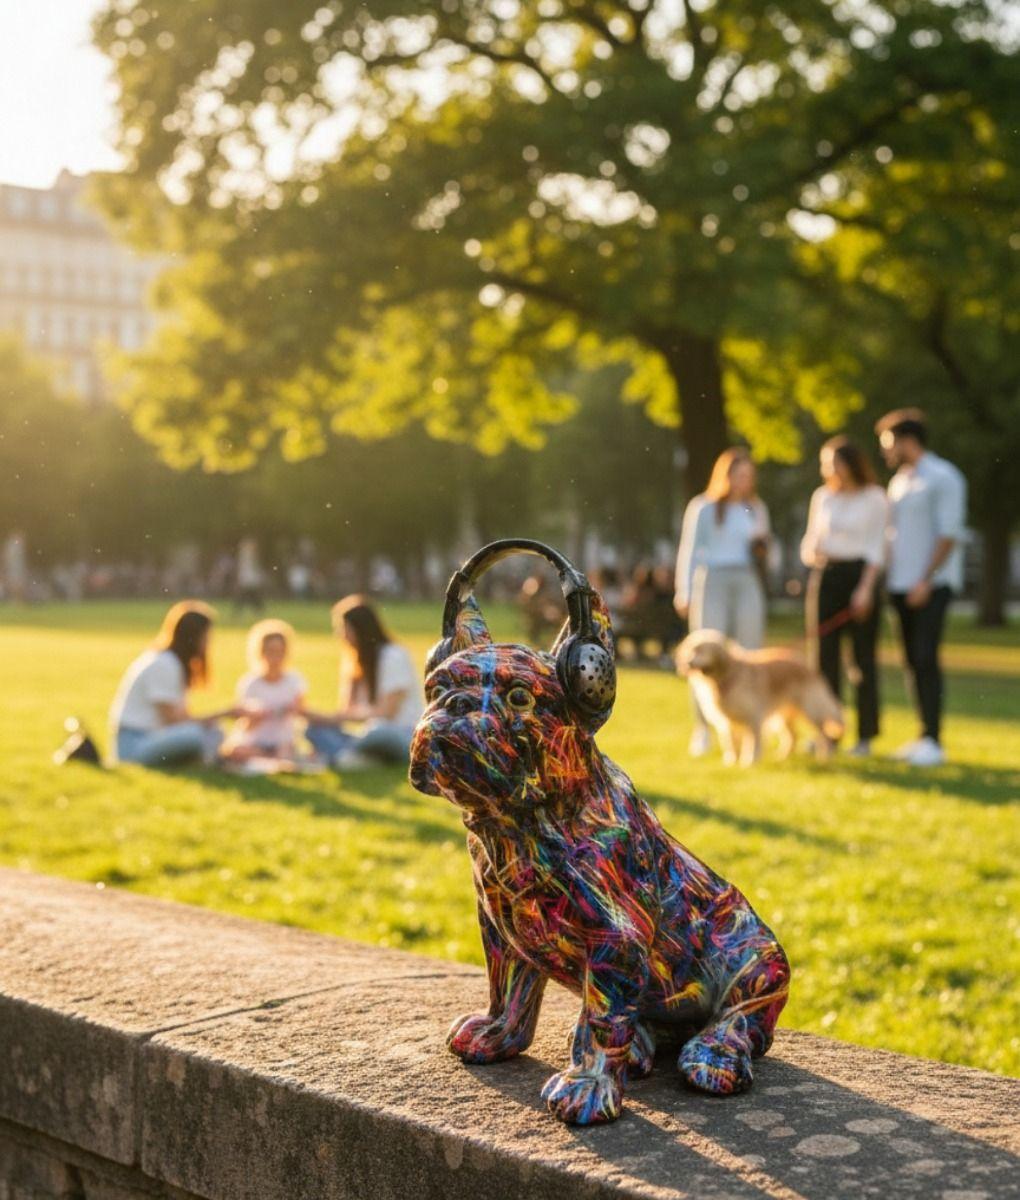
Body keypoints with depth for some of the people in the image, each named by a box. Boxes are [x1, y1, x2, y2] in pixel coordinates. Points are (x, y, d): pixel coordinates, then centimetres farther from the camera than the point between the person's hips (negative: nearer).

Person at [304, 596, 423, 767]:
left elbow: (386, 713, -13)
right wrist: (313, 715, -6)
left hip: (406, 738, -7)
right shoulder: (352, 660, 12)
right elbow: (346, 711, 9)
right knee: (315, 729, -10)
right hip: (373, 732, 7)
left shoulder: (394, 656, -10)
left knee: (379, 732, -40)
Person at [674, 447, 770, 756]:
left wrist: (762, 545, 1)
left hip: (747, 583, 4)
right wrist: (683, 593, -4)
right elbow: (688, 550, 2)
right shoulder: (702, 508, 4)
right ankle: (702, 728, -3)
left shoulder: (756, 509, 17)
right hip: (711, 581, -4)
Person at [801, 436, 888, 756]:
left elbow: (876, 547, -4)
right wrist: (810, 552, -10)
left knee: (863, 655, -1)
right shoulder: (822, 496, 10)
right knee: (825, 654, 1)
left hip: (860, 575, -4)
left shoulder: (874, 498, -1)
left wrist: (866, 588, -13)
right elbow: (810, 539, 14)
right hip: (825, 576, 4)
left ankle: (865, 735, 5)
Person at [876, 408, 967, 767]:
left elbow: (949, 534, -13)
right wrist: (886, 576, 10)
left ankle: (933, 740, -11)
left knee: (926, 658, -13)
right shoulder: (899, 481, 17)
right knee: (913, 661, 6)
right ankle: (924, 737, 10)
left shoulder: (943, 478, -7)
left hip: (932, 584, -8)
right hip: (901, 585, 8)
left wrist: (925, 580, -17)